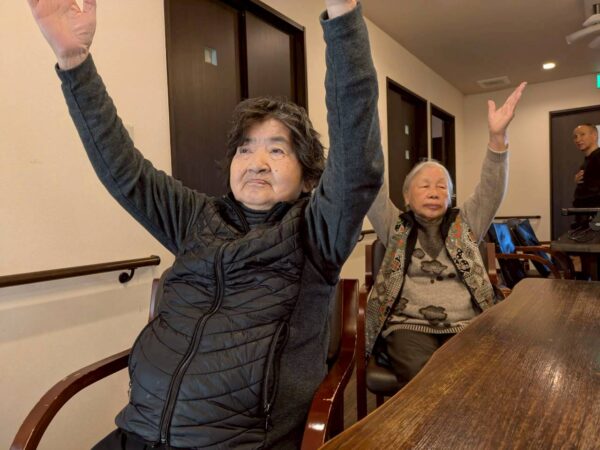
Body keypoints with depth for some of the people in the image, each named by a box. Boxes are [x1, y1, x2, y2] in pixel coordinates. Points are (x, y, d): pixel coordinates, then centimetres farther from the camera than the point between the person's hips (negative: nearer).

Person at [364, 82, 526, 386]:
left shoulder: (464, 224, 15)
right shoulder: (395, 227, 11)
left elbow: (491, 190, 1)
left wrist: (497, 136, -15)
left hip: (465, 325, 2)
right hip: (408, 325, -2)